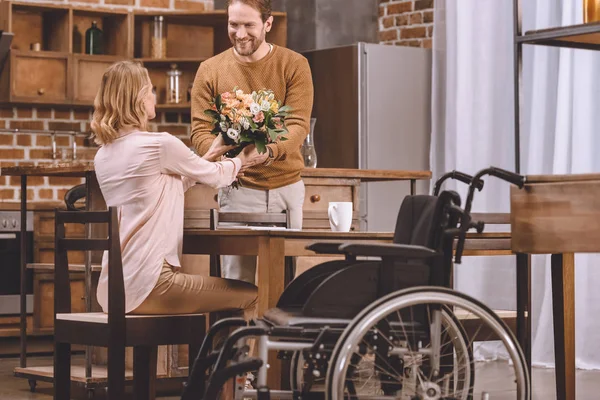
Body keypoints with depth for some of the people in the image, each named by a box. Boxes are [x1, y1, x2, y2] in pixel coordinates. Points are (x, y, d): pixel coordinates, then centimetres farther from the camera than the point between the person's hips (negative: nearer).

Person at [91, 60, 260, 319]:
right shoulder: (159, 145, -11)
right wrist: (239, 161, 27)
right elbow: (215, 177, 6)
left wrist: (209, 156, 29)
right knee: (250, 297, 5)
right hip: (146, 285, -9)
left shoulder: (103, 155, 11)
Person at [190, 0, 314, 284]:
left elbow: (299, 124, -11)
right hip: (238, 189, 0)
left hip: (287, 188, 0)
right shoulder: (210, 71, 2)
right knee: (238, 280, -3)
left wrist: (268, 152, -31)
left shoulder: (294, 65, -1)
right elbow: (200, 132, -3)